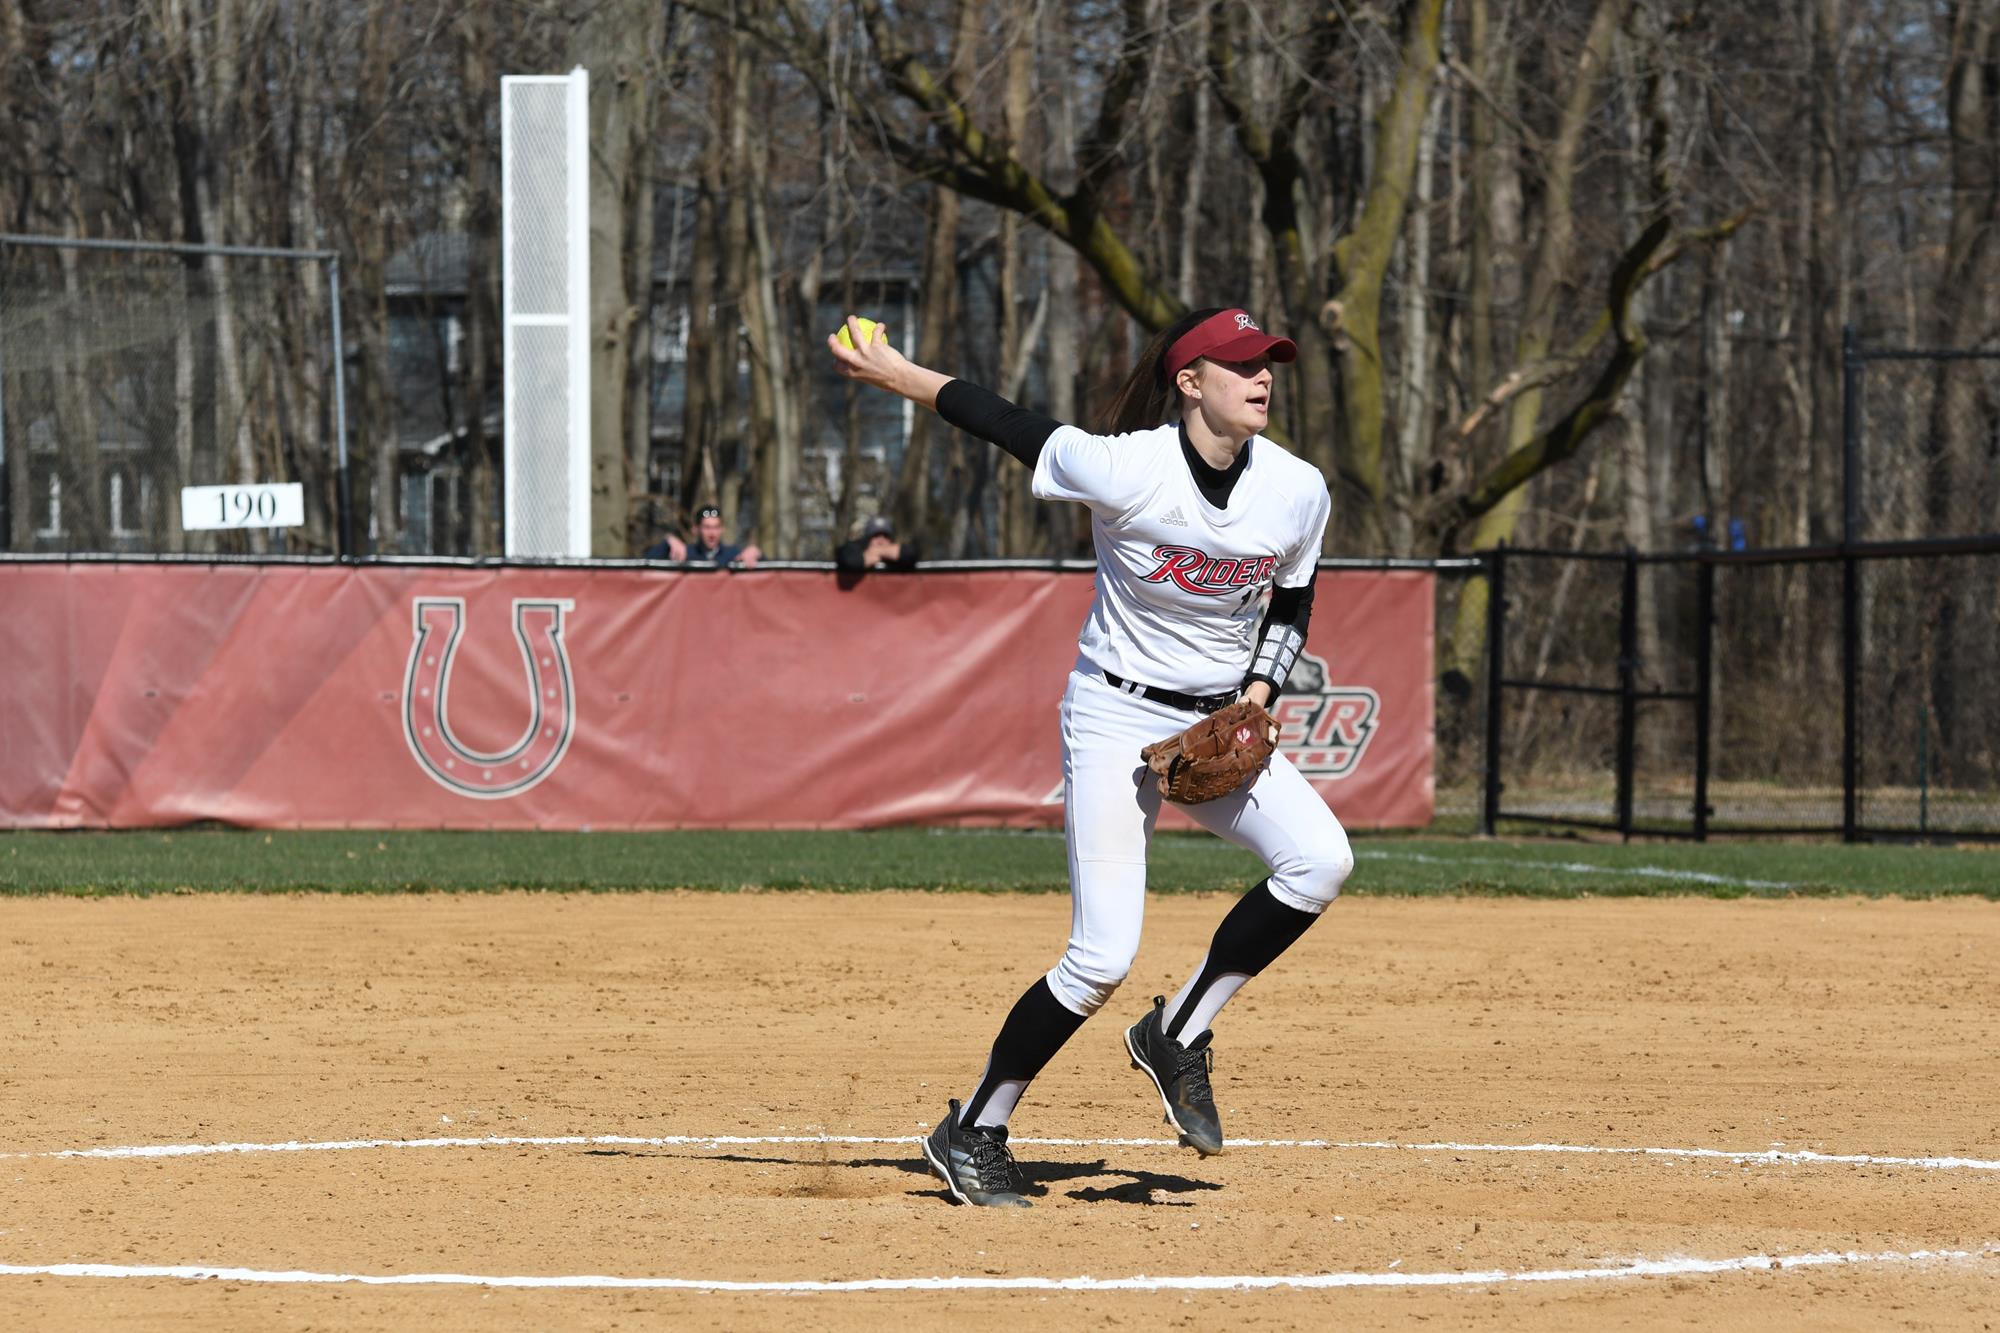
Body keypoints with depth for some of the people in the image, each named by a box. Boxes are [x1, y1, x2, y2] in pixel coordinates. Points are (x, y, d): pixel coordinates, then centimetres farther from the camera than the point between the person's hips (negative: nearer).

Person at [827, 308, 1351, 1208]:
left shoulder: (1298, 492, -6)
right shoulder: (1125, 470, -20)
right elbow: (1009, 426, -7)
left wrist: (1257, 696, -5)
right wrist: (893, 375, -1)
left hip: (1222, 723, 5)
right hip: (1118, 717, -5)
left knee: (1320, 859, -21)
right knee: (1102, 959, -12)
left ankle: (1178, 1035, -2)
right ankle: (972, 1133, 7)